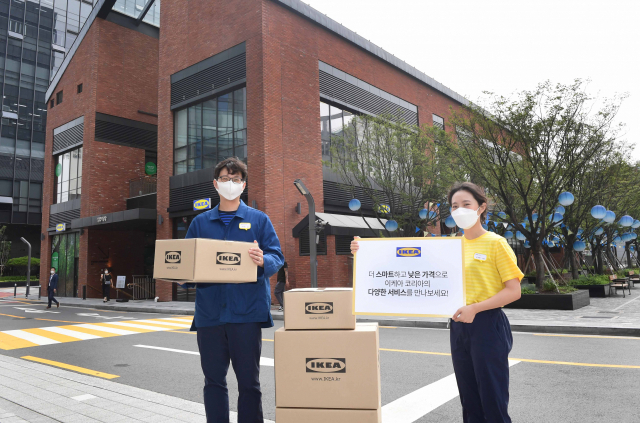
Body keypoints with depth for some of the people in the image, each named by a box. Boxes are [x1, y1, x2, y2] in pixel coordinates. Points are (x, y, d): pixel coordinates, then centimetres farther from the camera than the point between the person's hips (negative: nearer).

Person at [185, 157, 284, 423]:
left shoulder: (258, 219, 6)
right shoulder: (200, 222, 14)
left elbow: (277, 256, -2)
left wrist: (263, 261, -24)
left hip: (246, 311, -3)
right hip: (209, 311, 3)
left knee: (248, 379, 5)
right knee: (213, 379, 12)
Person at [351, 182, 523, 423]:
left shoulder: (495, 243, -6)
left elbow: (514, 291, -9)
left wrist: (475, 308, -22)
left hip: (487, 326, -5)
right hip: (458, 326, 5)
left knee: (493, 402, 3)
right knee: (469, 401, 15)